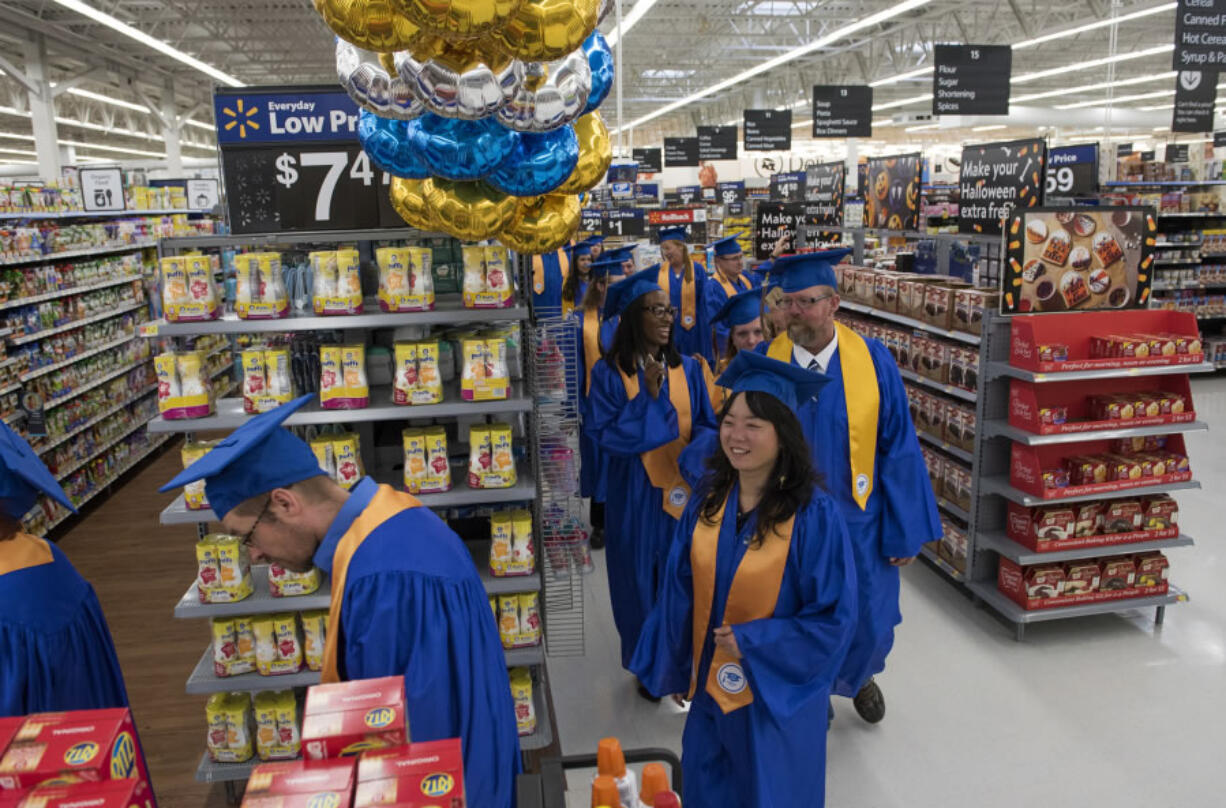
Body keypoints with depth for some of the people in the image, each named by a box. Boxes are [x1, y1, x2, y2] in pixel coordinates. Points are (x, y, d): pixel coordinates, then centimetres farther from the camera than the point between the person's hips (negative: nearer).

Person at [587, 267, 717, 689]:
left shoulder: (687, 369, 2)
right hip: (635, 495, -2)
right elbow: (605, 434, -13)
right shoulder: (608, 373, -7)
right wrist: (649, 396, -20)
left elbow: (706, 425, 3)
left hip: (685, 489, 3)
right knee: (641, 581, 10)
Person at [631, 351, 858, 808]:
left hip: (776, 692, -4)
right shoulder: (709, 496, -7)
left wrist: (750, 642, -19)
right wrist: (670, 665, 8)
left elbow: (834, 617, -17)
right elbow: (680, 589, 3)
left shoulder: (813, 513, -22)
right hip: (710, 683, 5)